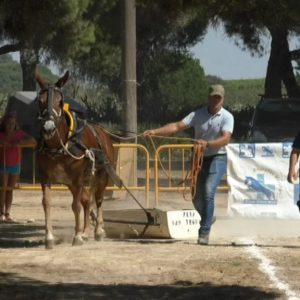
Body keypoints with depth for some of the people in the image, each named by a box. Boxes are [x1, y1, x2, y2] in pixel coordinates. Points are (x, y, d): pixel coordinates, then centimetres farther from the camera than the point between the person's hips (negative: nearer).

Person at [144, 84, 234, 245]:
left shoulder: (227, 117, -9)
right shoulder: (198, 115, 0)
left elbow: (225, 138, -24)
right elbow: (177, 126, -9)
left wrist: (207, 144, -41)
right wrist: (155, 131, -21)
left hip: (217, 158, -4)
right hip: (199, 159, 4)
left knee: (208, 193, -19)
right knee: (197, 197, 11)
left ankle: (204, 232, -14)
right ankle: (208, 218, 41)